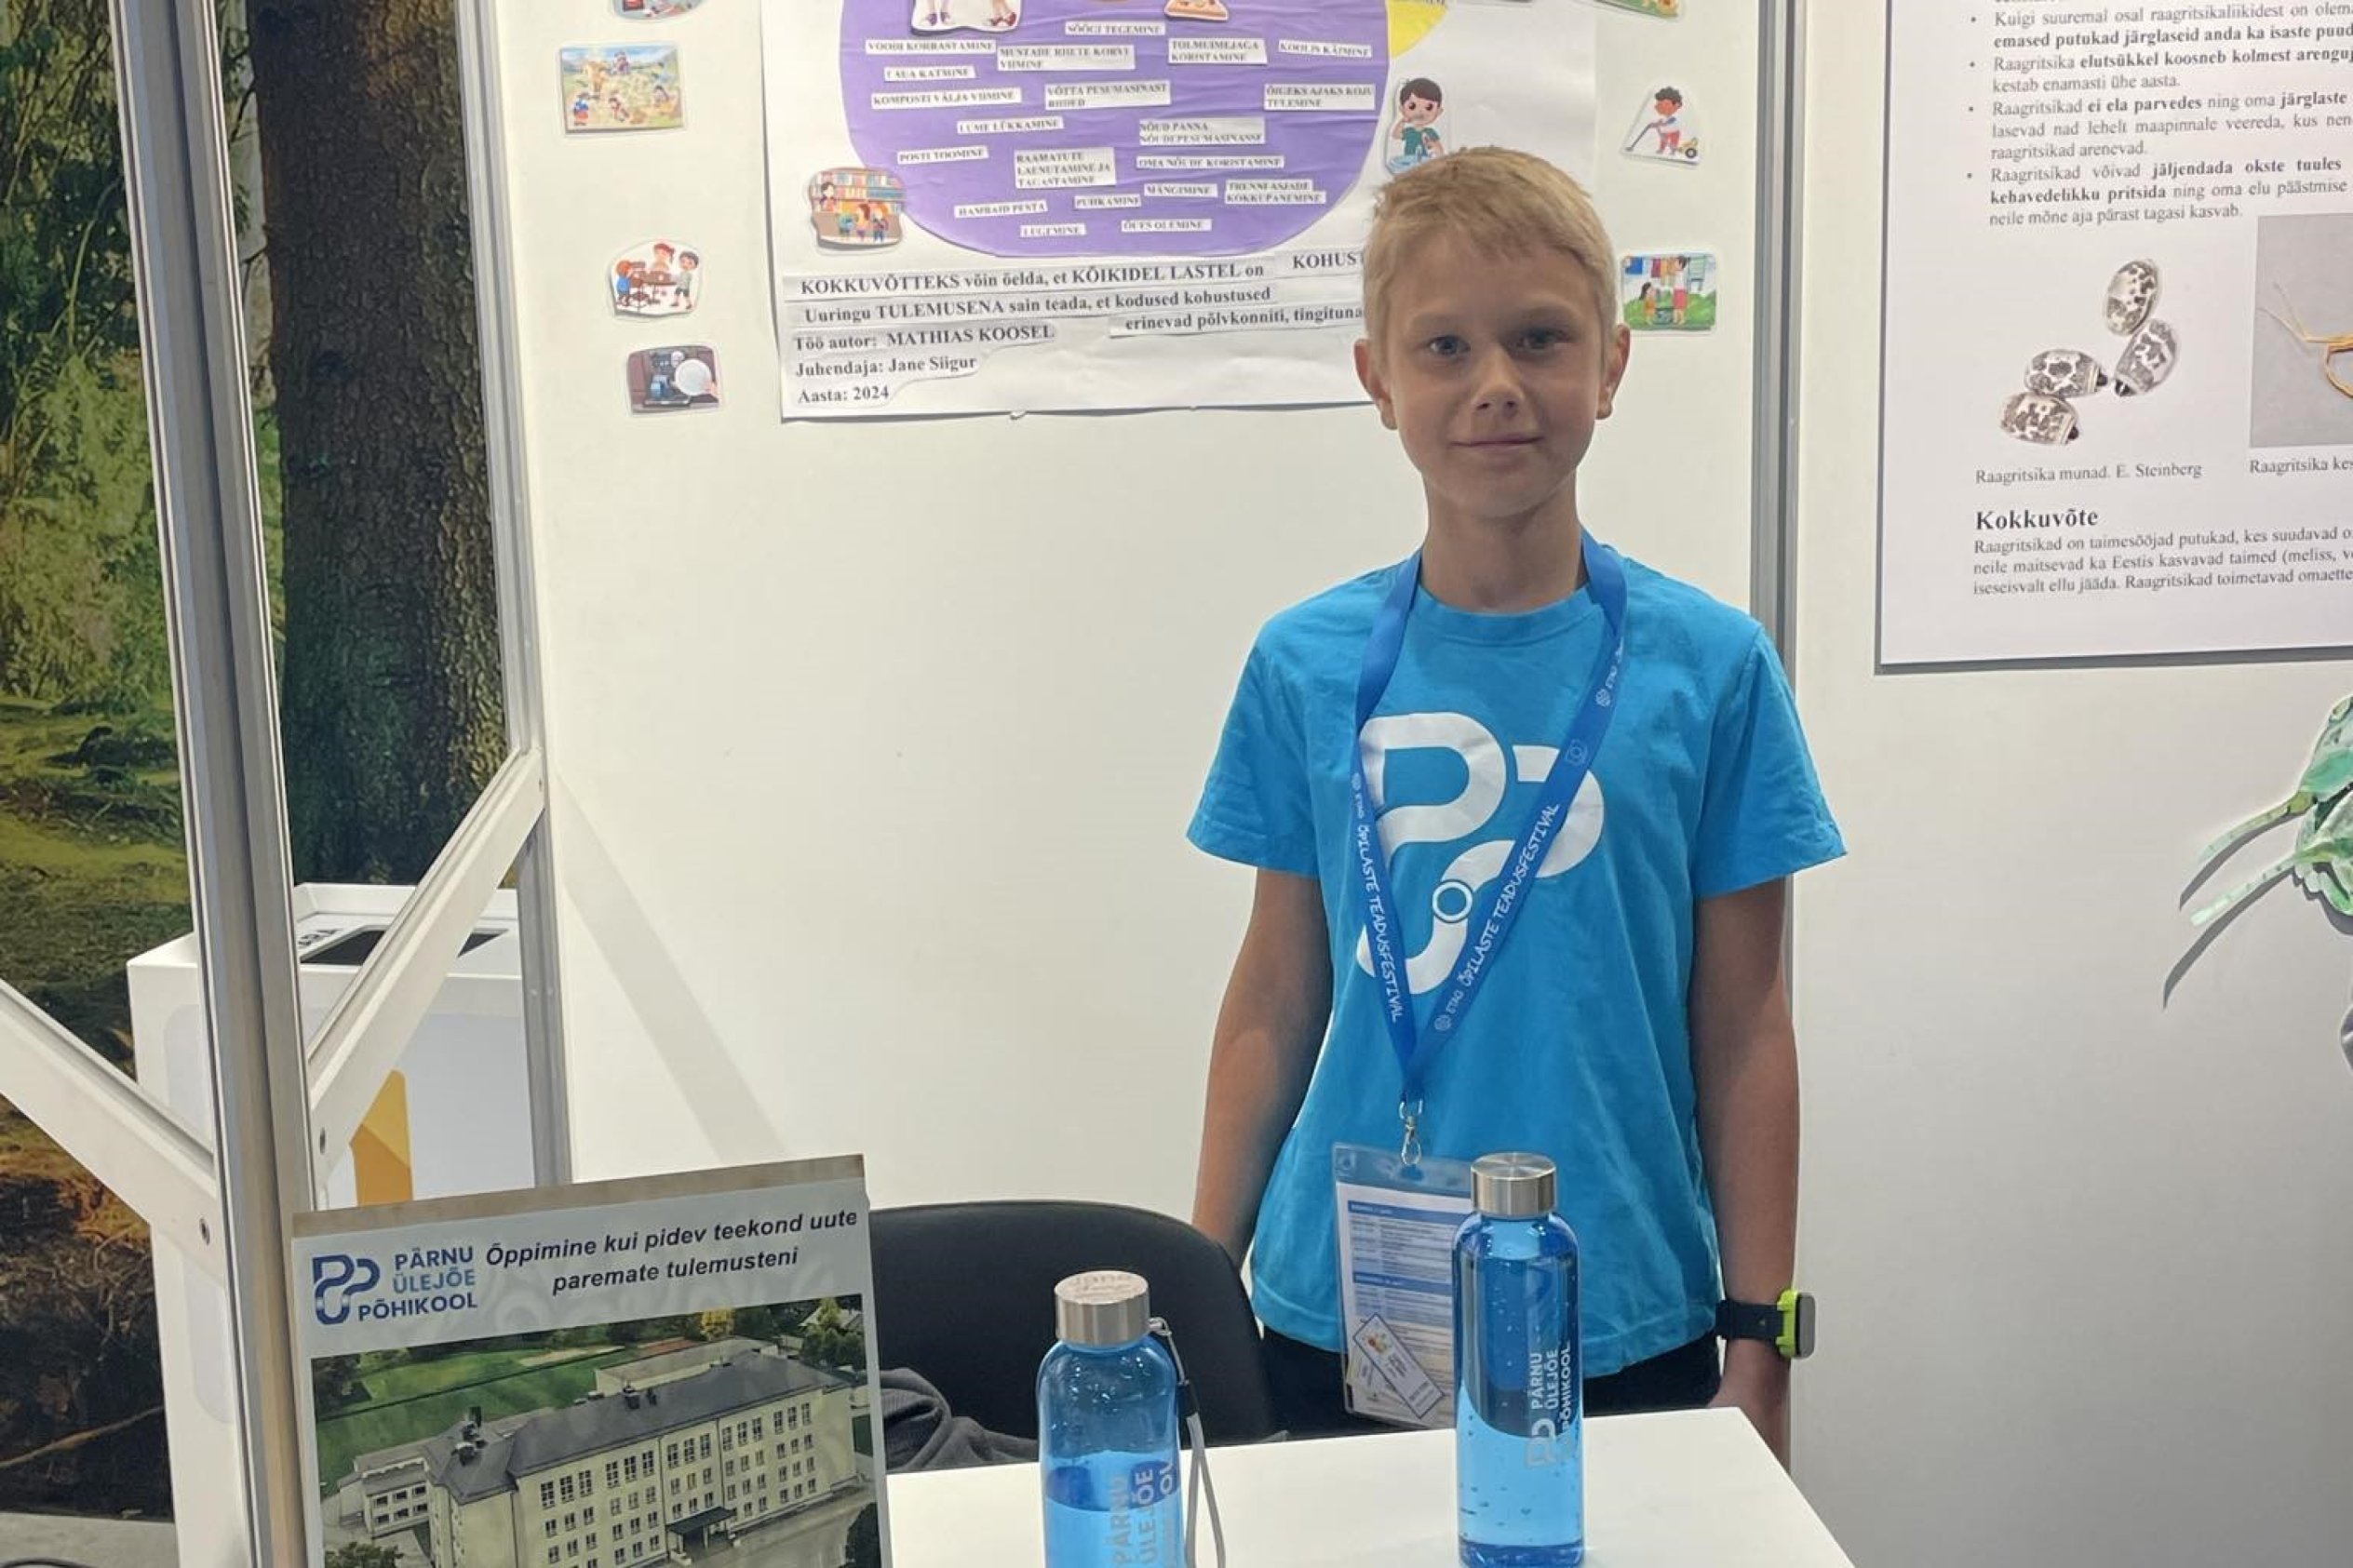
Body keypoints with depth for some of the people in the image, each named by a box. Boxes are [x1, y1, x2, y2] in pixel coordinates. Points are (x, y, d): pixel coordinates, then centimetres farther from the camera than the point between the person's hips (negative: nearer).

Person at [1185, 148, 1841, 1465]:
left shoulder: (1708, 664, -5)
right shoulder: (1308, 665, -2)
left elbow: (1744, 1030, -2)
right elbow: (1277, 997, 4)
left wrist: (1759, 1346, 0)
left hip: (1630, 1327, 0)